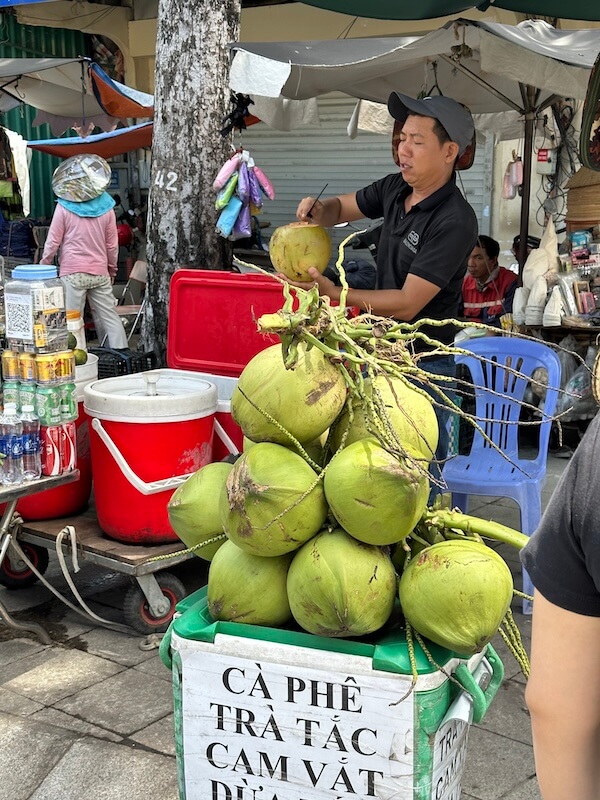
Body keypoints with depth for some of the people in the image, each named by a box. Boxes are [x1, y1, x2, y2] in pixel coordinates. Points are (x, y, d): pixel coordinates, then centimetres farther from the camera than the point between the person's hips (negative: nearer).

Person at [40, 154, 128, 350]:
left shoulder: (64, 207, -5)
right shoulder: (105, 207, 3)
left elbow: (53, 242, -1)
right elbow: (112, 245, 8)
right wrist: (112, 270, 20)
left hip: (72, 273, -3)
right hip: (100, 273, 3)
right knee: (110, 317, 7)